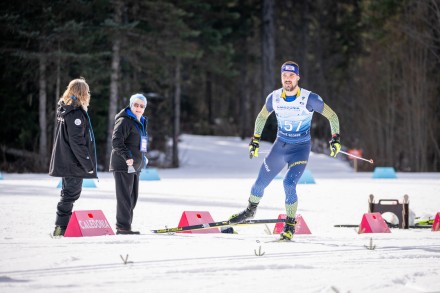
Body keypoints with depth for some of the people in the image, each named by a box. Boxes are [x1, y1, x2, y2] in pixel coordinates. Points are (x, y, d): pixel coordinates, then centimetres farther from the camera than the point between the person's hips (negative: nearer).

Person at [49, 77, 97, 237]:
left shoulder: (63, 109, 13)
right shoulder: (76, 113, -17)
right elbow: (77, 142, -21)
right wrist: (88, 163, -18)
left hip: (64, 161, 10)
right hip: (74, 163, -10)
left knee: (69, 193, 16)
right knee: (70, 193, -6)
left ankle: (61, 227, 18)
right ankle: (61, 227, -6)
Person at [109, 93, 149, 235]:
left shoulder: (141, 123, 19)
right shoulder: (124, 121, -11)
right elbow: (116, 141, -20)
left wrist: (142, 157, 20)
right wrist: (127, 156, -26)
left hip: (135, 166, 10)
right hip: (123, 165, -10)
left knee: (132, 197, 12)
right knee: (124, 197, -10)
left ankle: (125, 226, 18)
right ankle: (123, 227, -9)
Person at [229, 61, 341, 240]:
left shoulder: (309, 99, -18)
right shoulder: (274, 98, -7)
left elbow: (332, 116, -7)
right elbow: (262, 117, 12)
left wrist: (335, 138, -14)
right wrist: (255, 140, 11)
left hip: (300, 149, -4)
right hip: (280, 146, 4)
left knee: (289, 184, -23)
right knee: (260, 182, 11)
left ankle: (290, 225, -5)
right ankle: (250, 211, 40)